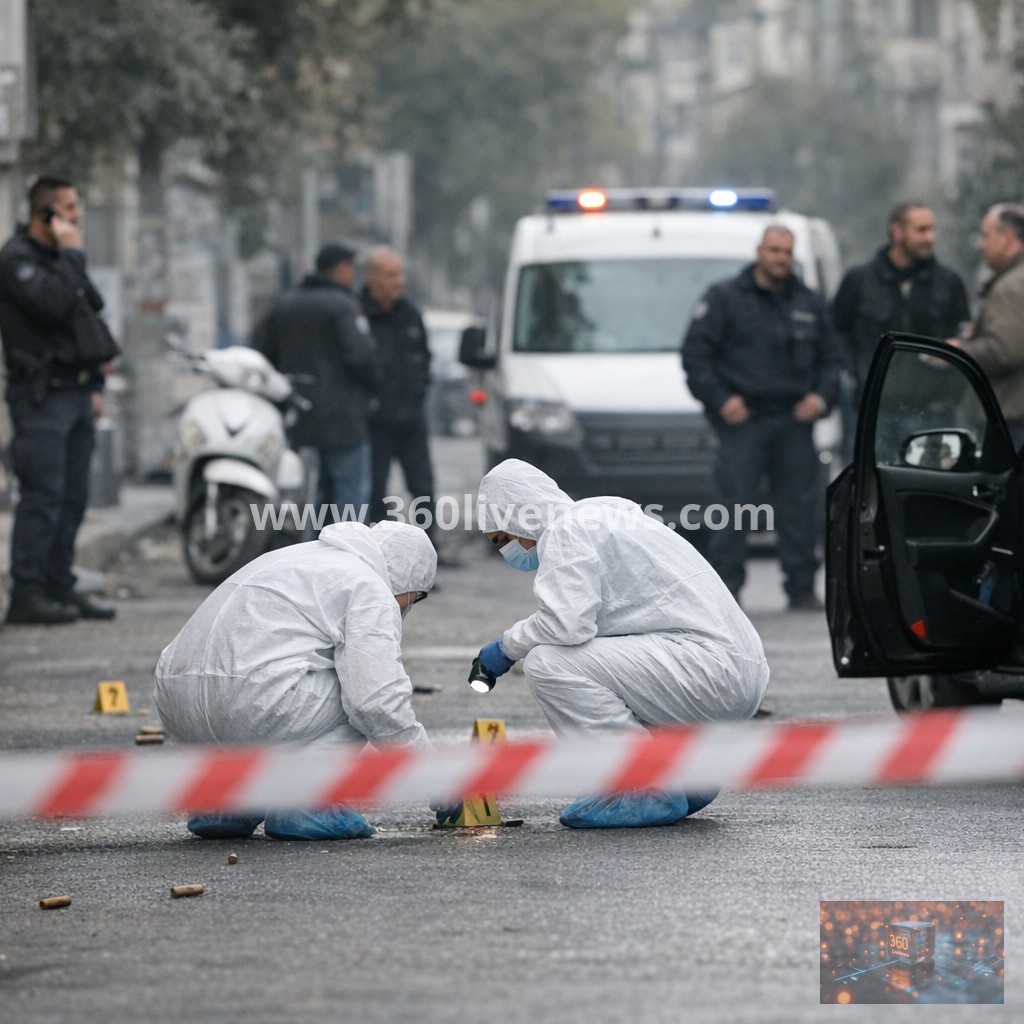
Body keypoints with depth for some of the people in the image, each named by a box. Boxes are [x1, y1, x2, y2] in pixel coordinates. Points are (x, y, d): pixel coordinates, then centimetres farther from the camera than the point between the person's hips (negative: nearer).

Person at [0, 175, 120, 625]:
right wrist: (71, 255, -16)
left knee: (72, 498, 8)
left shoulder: (61, 258, 19)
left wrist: (94, 386, 20)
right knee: (43, 497, -12)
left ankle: (60, 588, 13)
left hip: (75, 393, 9)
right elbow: (52, 305, -26)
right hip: (42, 397, -9)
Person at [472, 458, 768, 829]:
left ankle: (646, 789, -11)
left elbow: (567, 621, -21)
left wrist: (508, 645, -4)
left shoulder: (565, 531, -7)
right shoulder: (602, 514, 23)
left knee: (547, 664, -16)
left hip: (710, 665, -11)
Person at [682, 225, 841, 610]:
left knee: (799, 506, 3)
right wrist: (720, 399, -10)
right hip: (742, 419, -4)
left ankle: (802, 588, 9)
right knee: (734, 506, -8)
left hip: (793, 420, 4)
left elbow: (830, 357, 22)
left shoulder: (809, 304, 16)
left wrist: (821, 395, 4)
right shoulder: (724, 298, 2)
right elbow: (695, 352, -2)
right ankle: (725, 588, -6)